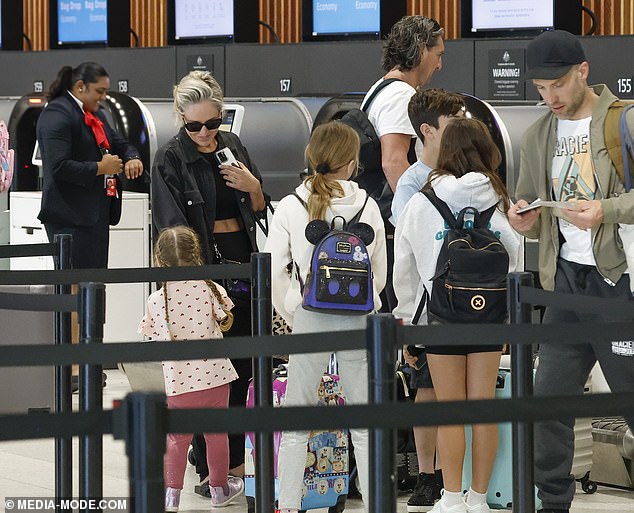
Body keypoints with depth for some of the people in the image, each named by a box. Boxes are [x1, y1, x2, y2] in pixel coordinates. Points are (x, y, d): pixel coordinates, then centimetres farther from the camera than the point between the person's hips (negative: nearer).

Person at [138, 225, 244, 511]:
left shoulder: (155, 301, -6)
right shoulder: (209, 289, -8)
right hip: (213, 375, 0)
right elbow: (225, 323, 3)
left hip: (177, 380, 0)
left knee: (177, 438, 12)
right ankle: (219, 489, 26)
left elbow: (155, 341, 2)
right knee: (216, 433, 14)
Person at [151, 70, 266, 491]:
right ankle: (208, 469, 1)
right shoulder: (170, 160, -6)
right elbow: (171, 230, -10)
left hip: (242, 263, 5)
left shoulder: (233, 145, 10)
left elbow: (260, 211, 17)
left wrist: (253, 186, -5)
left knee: (244, 366, 9)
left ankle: (235, 458, 21)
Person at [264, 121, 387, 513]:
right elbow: (381, 271, 6)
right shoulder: (367, 205, -1)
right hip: (358, 316, 1)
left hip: (310, 318, 0)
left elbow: (274, 272, -1)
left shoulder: (291, 207, -3)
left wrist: (293, 315, 10)